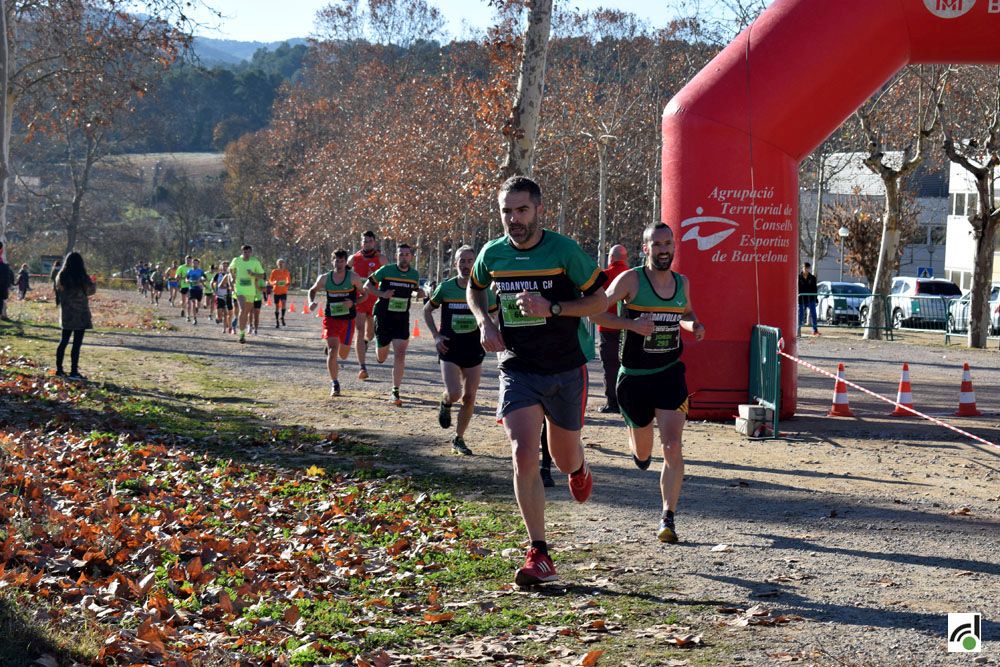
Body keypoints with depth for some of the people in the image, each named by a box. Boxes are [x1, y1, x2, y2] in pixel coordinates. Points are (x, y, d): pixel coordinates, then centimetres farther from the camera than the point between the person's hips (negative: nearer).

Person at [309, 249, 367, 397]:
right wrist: (311, 302, -5)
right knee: (332, 350, -15)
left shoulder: (353, 277, -7)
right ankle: (334, 384, -4)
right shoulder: (324, 278, -2)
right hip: (330, 318, 0)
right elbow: (312, 290, 15)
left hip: (348, 319, 0)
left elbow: (364, 294, 1)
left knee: (343, 355, 13)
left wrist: (353, 303, -17)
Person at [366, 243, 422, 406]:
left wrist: (421, 292, -1)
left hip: (402, 319, 2)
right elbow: (367, 285, 1)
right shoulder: (386, 270, -8)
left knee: (400, 355, -13)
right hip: (384, 318, -1)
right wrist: (382, 294, -16)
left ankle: (396, 393, -7)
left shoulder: (415, 274, 3)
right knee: (381, 358, 10)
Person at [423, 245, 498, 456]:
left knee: (469, 397, 3)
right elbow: (427, 310, 10)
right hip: (450, 349, -2)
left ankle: (459, 439, 20)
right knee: (454, 393, -17)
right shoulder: (445, 288, -4)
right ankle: (445, 405, 20)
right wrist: (435, 336, -1)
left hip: (474, 350, 2)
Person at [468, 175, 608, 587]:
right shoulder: (492, 254, 0)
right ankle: (539, 555, -9)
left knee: (565, 459, 13)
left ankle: (579, 468, 55)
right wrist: (484, 322, 1)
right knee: (524, 456, -16)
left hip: (565, 371, -1)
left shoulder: (564, 250, -10)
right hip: (517, 370, 1)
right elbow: (475, 289, 21)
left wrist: (552, 308, -19)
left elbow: (600, 300, -5)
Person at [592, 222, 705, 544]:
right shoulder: (630, 279, -9)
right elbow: (596, 311, -11)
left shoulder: (682, 282, 5)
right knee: (643, 456, 14)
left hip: (670, 374, 2)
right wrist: (631, 323, -25)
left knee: (672, 448, -15)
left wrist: (694, 325, 1)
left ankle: (667, 519, -7)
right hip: (634, 376, -2)